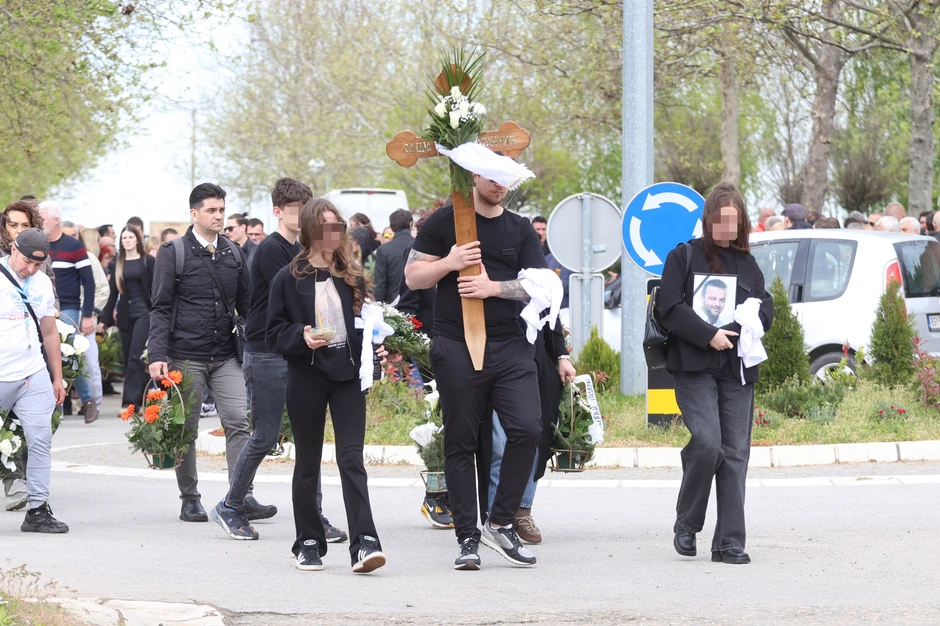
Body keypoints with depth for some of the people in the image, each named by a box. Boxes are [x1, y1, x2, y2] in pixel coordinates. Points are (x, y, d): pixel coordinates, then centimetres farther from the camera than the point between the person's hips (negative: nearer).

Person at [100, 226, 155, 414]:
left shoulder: (148, 261, 0)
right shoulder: (118, 264, 11)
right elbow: (114, 293, 13)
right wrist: (105, 318, 9)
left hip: (144, 312, -4)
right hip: (125, 315, 4)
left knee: (135, 356, -13)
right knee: (129, 359, 3)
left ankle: (130, 401, -16)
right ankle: (139, 399, 9)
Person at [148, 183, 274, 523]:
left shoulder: (233, 253, 11)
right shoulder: (173, 252, -1)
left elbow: (245, 303, 17)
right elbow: (161, 307, -4)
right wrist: (158, 355, -13)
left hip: (226, 356, 3)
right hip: (186, 356, -3)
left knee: (238, 421, -9)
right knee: (186, 429, 3)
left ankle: (242, 497, -11)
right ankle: (190, 499, 14)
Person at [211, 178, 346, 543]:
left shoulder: (301, 252, 16)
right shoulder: (271, 250, -10)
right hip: (266, 355, -8)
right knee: (265, 437, -2)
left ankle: (314, 516, 5)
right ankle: (230, 507, 14)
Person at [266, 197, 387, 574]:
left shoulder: (352, 277, 10)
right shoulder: (289, 278, 0)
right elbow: (274, 334, -1)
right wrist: (301, 337, -19)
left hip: (347, 375, 2)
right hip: (307, 377, -2)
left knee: (351, 458, -10)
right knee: (308, 462, 7)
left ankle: (364, 543, -18)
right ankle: (308, 543, 17)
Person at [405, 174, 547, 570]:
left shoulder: (520, 230, 13)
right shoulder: (445, 221, 5)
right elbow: (413, 277, 4)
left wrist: (494, 287, -10)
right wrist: (449, 263, -13)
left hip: (511, 347, 2)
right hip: (457, 348, -2)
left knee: (526, 429, -13)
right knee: (460, 443, 1)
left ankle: (500, 524, 0)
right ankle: (467, 539, 8)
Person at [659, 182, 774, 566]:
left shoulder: (747, 263, 17)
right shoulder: (685, 256, 4)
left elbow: (766, 309, 11)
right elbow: (670, 308, -5)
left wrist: (737, 329, -10)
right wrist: (708, 335, -16)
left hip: (737, 368, 4)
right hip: (694, 367, -4)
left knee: (735, 454, -1)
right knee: (706, 443, -18)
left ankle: (729, 542, 2)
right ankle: (686, 526, 2)